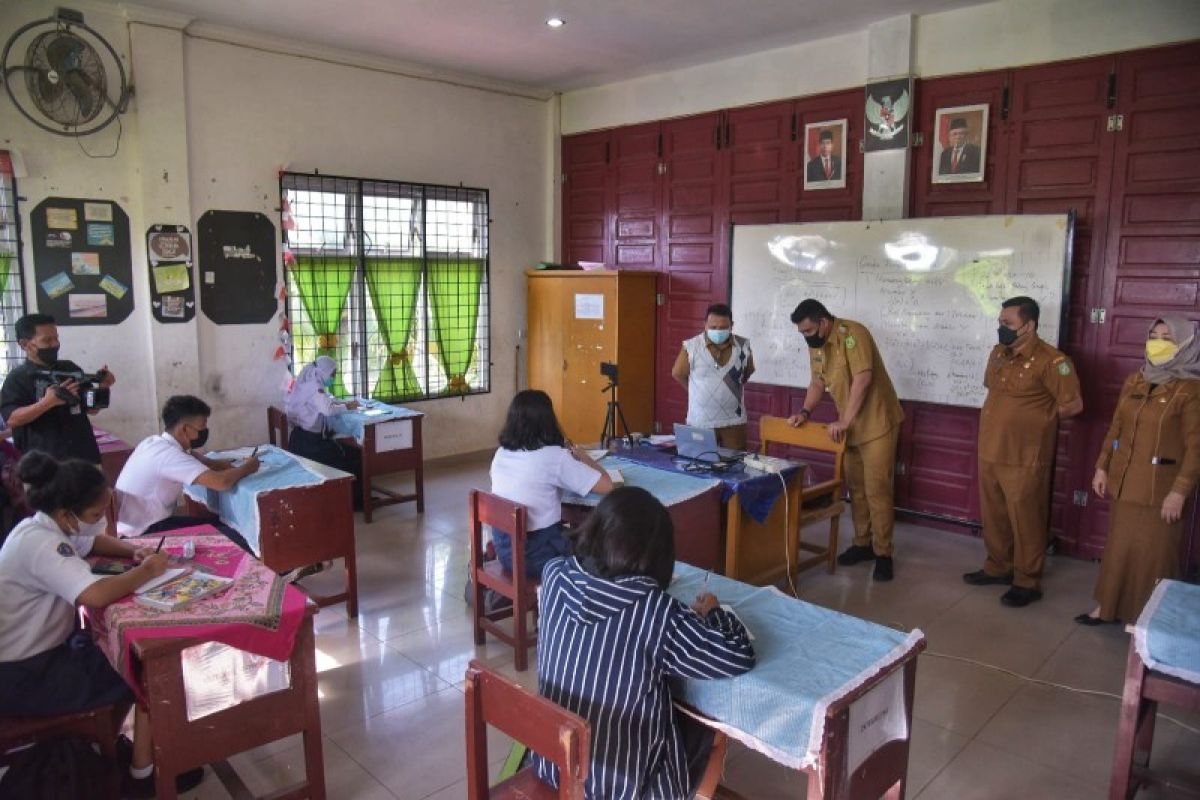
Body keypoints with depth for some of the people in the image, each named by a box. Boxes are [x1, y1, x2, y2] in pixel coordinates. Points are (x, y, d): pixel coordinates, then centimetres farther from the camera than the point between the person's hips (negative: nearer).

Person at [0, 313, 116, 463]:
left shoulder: (71, 369, 10)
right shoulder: (17, 378, -3)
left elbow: (91, 408, 13)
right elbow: (12, 419, -13)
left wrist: (102, 388, -6)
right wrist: (48, 401, -26)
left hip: (84, 457, 4)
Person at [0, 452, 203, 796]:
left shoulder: (49, 527, 0)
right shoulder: (38, 544, -29)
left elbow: (94, 542, 21)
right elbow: (95, 595, -44)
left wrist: (134, 551, 0)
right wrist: (146, 571, -25)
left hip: (42, 649, 9)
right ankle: (143, 775, 8)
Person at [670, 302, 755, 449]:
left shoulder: (743, 346, -3)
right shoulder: (691, 346, -11)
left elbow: (748, 371, 16)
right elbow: (678, 373, 4)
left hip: (733, 421, 2)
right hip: (700, 422, -2)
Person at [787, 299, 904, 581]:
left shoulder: (852, 333, -20)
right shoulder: (815, 345, 5)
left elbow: (863, 378, -26)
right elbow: (817, 382, 15)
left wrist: (844, 421, -26)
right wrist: (805, 412, 0)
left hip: (876, 422, -8)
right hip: (850, 426, 8)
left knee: (877, 489, -5)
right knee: (855, 488, 13)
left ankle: (883, 553, 5)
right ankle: (862, 543, 25)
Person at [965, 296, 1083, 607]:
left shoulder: (1051, 361, -15)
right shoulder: (997, 354, 8)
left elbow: (1073, 405, -11)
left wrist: (1037, 418, -1)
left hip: (1024, 458, -7)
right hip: (989, 452, 7)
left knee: (1025, 520, 4)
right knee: (993, 516, 17)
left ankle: (1027, 582, 16)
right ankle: (998, 567, 33)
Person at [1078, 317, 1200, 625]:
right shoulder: (1134, 382, 7)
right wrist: (1102, 467, 10)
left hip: (1159, 486, -6)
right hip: (1123, 480, 6)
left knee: (1153, 552, 5)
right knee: (1119, 545, 15)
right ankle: (1109, 606, 28)